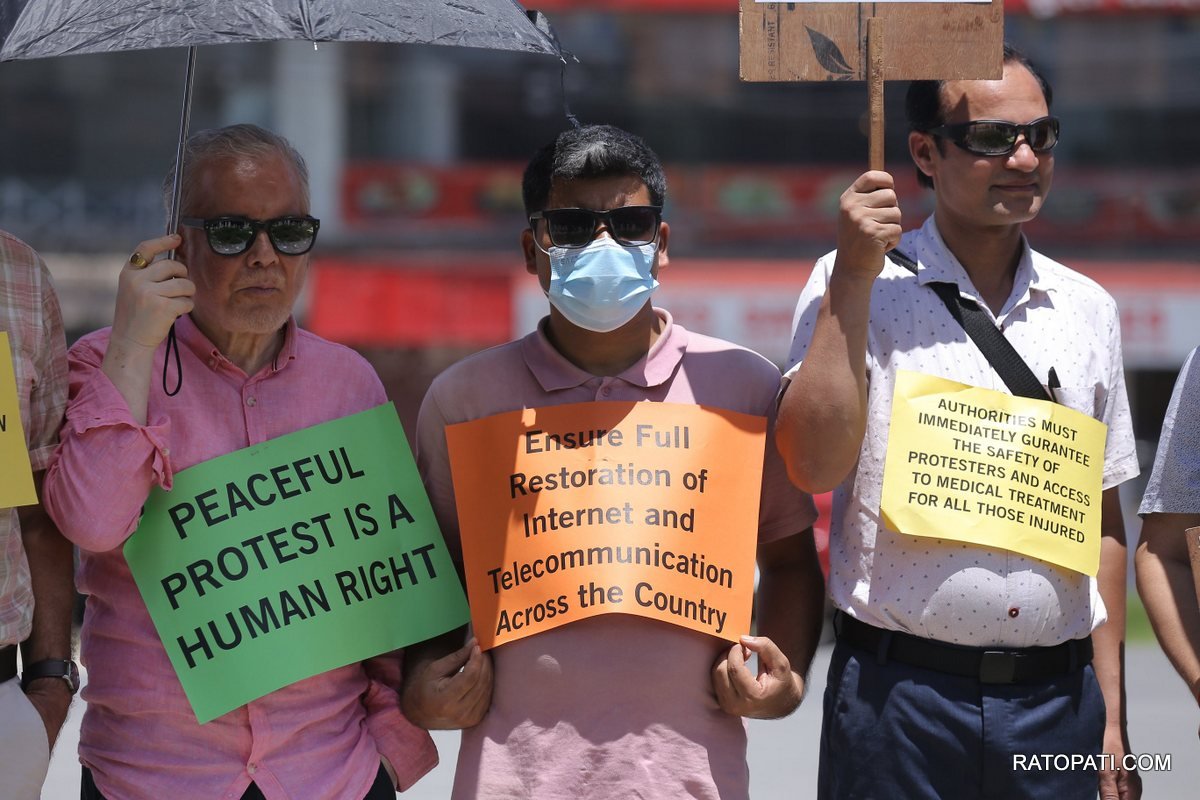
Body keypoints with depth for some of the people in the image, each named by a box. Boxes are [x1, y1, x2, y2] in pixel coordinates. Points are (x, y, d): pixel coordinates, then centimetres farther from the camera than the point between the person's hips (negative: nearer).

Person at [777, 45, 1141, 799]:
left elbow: (1103, 524, 14)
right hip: (899, 696, -3)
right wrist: (854, 277, -15)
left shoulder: (1088, 310, 10)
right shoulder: (856, 284, 0)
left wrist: (1112, 720, 12)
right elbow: (814, 465, -13)